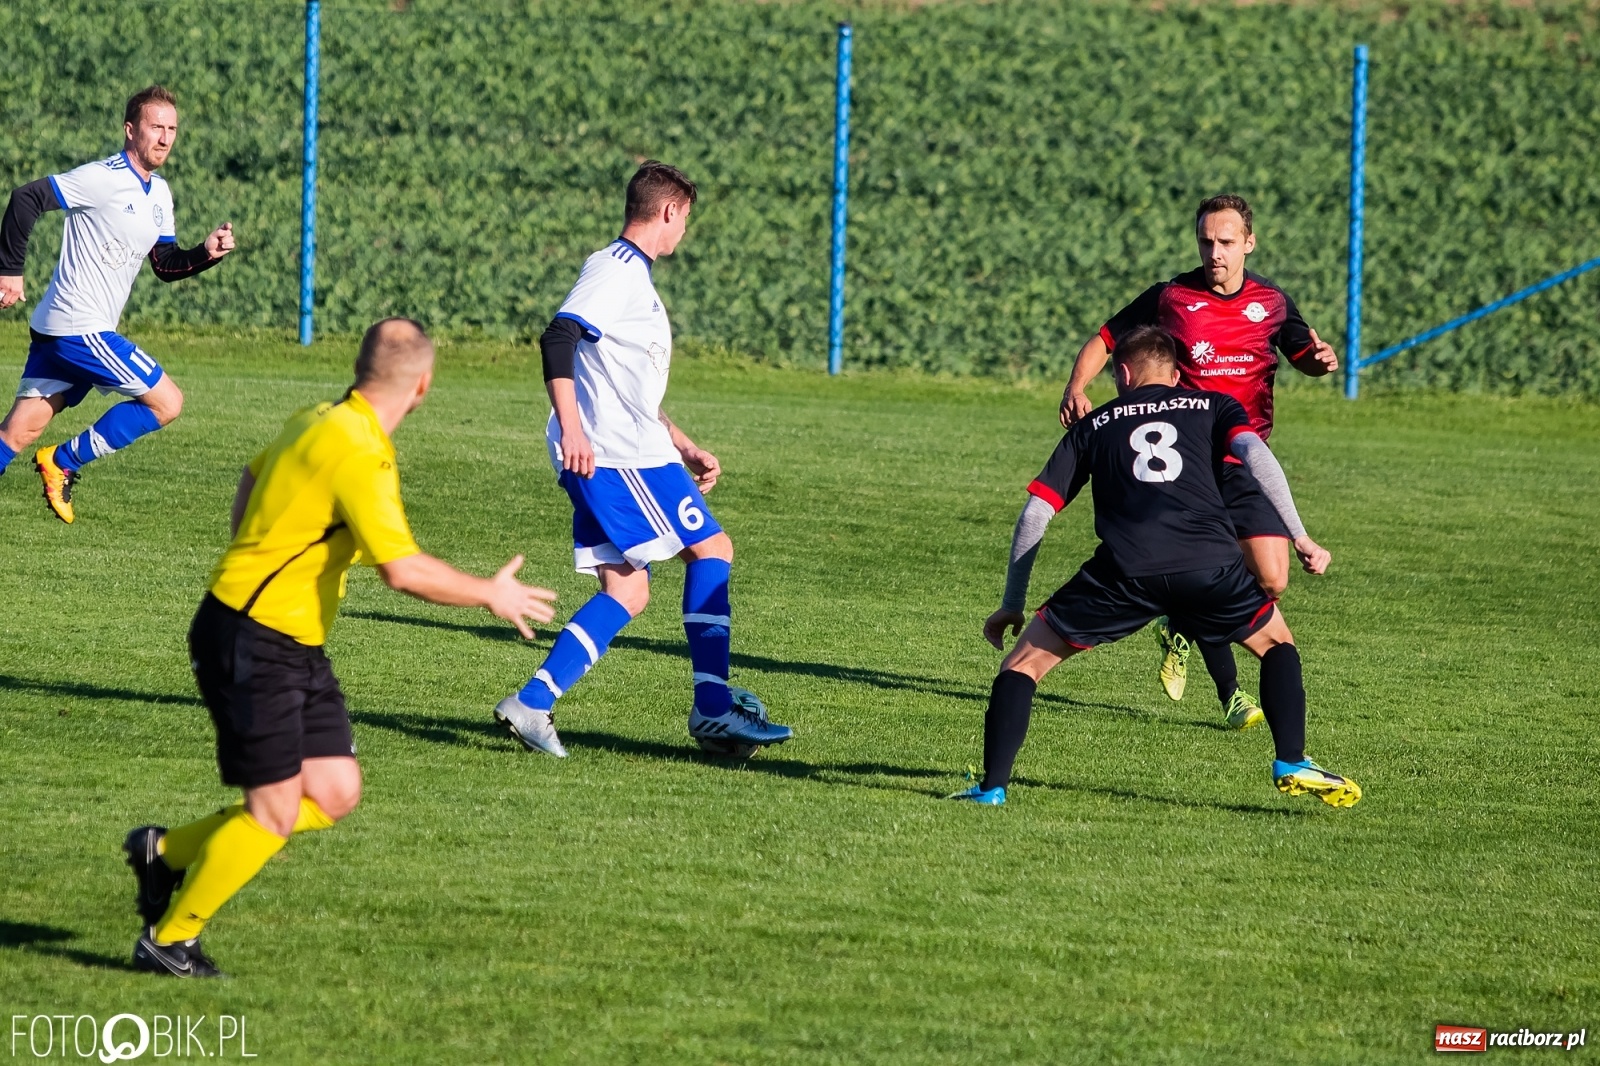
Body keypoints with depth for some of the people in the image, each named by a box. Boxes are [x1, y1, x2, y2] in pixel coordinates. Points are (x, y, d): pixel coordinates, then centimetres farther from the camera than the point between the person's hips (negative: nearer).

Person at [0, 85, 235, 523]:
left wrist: (206, 253, -1)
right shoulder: (103, 179, -13)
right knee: (167, 402, -4)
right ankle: (62, 463, 0)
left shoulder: (158, 192, 15)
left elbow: (165, 265, 18)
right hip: (79, 329, -9)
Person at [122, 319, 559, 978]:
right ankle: (168, 939, 9)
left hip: (298, 648, 9)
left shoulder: (319, 423, 8)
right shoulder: (358, 453, -22)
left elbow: (251, 480, 27)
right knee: (275, 813, -5)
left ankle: (167, 851, 19)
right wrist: (491, 596, -14)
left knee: (335, 794, 7)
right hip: (251, 644, -9)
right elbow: (404, 570, -28)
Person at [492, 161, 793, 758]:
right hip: (619, 456, -10)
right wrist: (571, 428, -30)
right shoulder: (616, 270, -9)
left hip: (616, 456, 10)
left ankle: (533, 703, -5)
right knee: (711, 549, -3)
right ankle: (712, 708, -3)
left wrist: (684, 448, 31)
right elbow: (558, 338, -23)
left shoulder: (633, 276, 23)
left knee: (626, 592, 4)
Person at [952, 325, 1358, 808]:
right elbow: (1256, 455, 4)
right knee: (1277, 643, 29)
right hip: (1211, 563, 1)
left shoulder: (1094, 425, 27)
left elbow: (1035, 515, 22)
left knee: (1024, 661, 15)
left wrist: (1012, 604, 28)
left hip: (1125, 570, 0)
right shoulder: (1212, 406, 26)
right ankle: (1292, 765, 16)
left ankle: (993, 787, 2)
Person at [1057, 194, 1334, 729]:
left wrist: (1321, 358, -2)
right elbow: (1104, 340, 5)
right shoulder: (1169, 298, -2)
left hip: (1246, 462, 3)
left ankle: (1184, 629, 24)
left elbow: (1302, 354, 23)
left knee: (1270, 580, -5)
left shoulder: (1271, 301, 7)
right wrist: (1077, 388, -14)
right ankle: (1229, 691, 7)